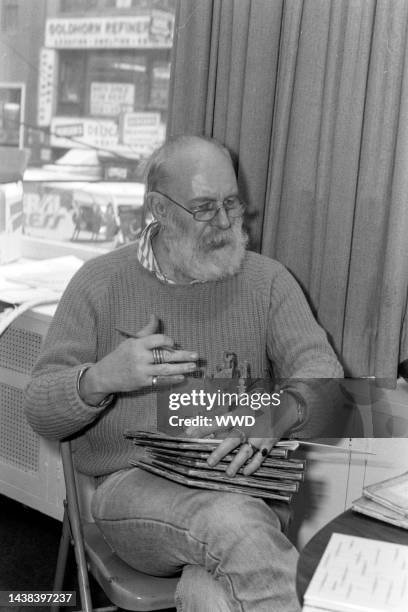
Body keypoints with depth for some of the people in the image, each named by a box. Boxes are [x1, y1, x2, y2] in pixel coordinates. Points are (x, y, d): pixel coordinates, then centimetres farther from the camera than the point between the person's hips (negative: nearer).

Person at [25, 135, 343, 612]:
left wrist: (277, 415, -25)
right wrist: (101, 378, -20)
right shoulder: (101, 282, 3)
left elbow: (323, 374, -2)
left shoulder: (267, 280, 8)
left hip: (244, 482, 1)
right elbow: (40, 412, 2)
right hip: (134, 482, 0)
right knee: (235, 524, -31)